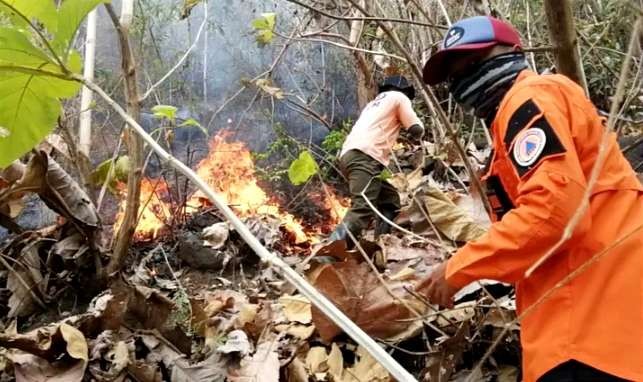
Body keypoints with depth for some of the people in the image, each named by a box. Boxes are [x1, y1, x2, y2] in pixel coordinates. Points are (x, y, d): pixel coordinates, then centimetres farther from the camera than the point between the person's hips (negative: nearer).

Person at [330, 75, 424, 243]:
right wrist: (416, 137, 32)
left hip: (350, 155, 9)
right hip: (364, 157, -9)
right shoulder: (398, 97, 16)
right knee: (362, 210, -22)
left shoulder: (375, 102, 38)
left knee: (390, 200, 17)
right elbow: (417, 129, 10)